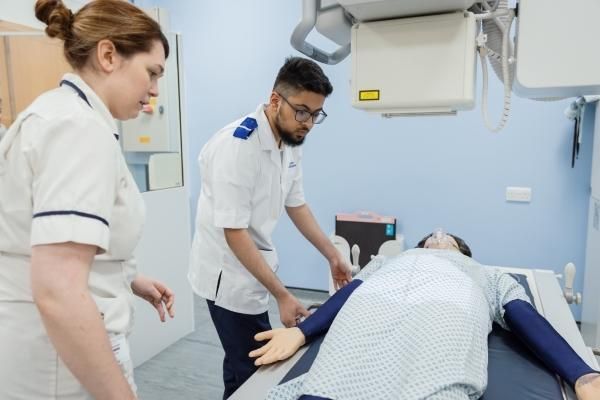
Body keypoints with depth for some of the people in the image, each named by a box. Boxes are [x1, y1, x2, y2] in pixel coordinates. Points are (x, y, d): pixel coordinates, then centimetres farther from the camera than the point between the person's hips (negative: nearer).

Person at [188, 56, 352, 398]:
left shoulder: (291, 142, 0)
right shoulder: (236, 146, -25)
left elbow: (296, 204, 10)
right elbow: (234, 233, -25)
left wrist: (333, 255, 7)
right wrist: (282, 295, -24)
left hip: (253, 268, 8)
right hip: (230, 273, -8)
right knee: (249, 370, 0)